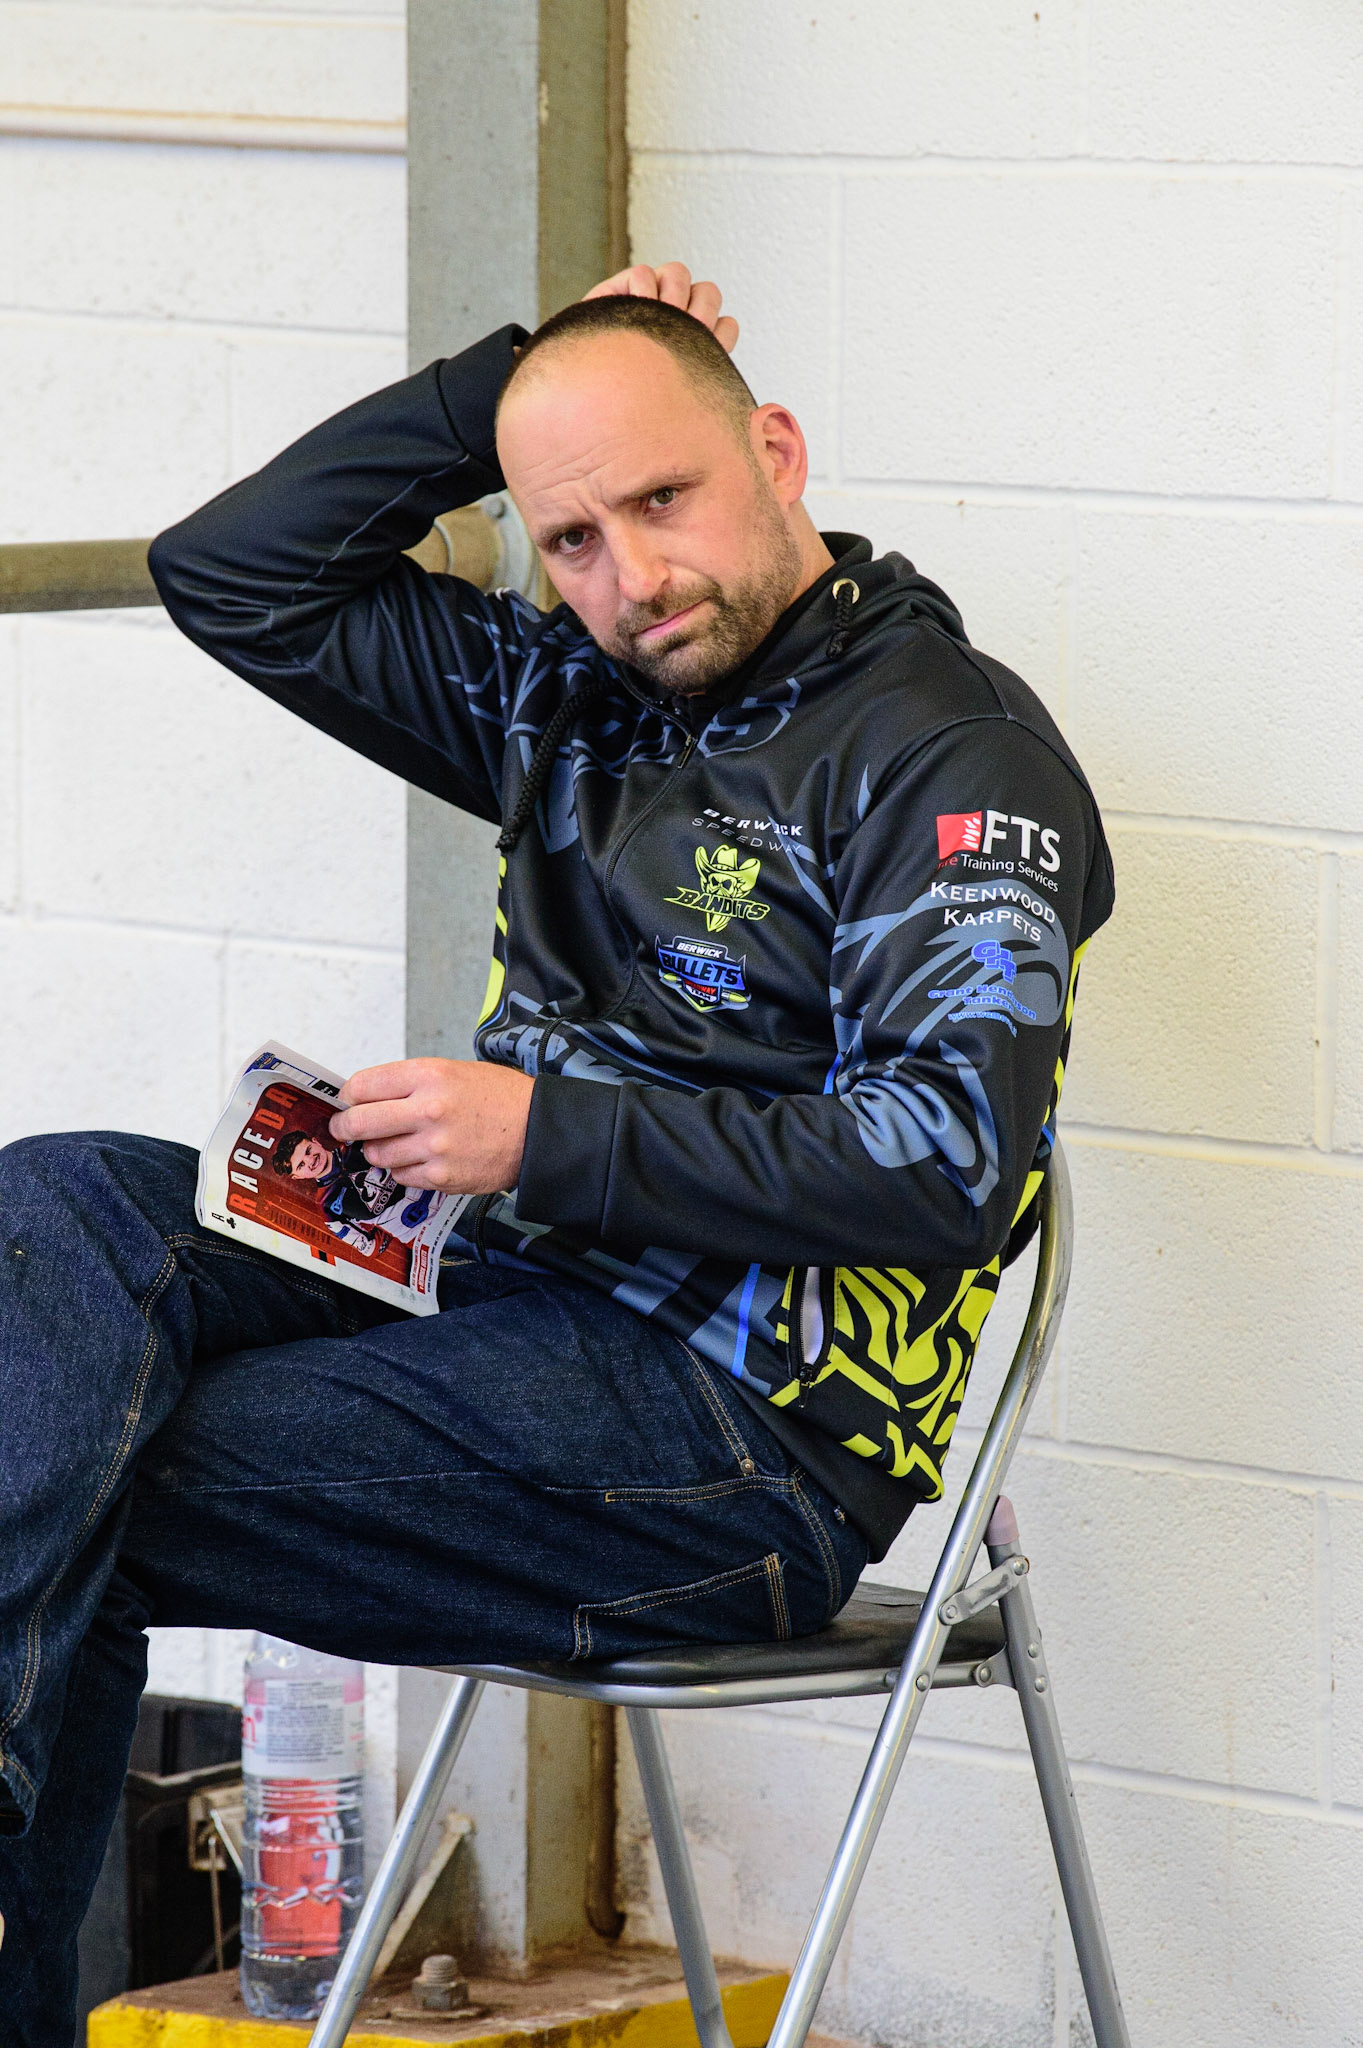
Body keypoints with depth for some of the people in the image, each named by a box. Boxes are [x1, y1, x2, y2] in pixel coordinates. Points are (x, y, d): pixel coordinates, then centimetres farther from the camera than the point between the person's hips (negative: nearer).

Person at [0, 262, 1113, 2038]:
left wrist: (549, 1139, -18)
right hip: (512, 1321, 8)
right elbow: (234, 574, 20)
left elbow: (952, 1161, -17)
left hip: (746, 1434, -8)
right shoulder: (570, 698, 17)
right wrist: (516, 381, 10)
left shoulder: (956, 751, -6)